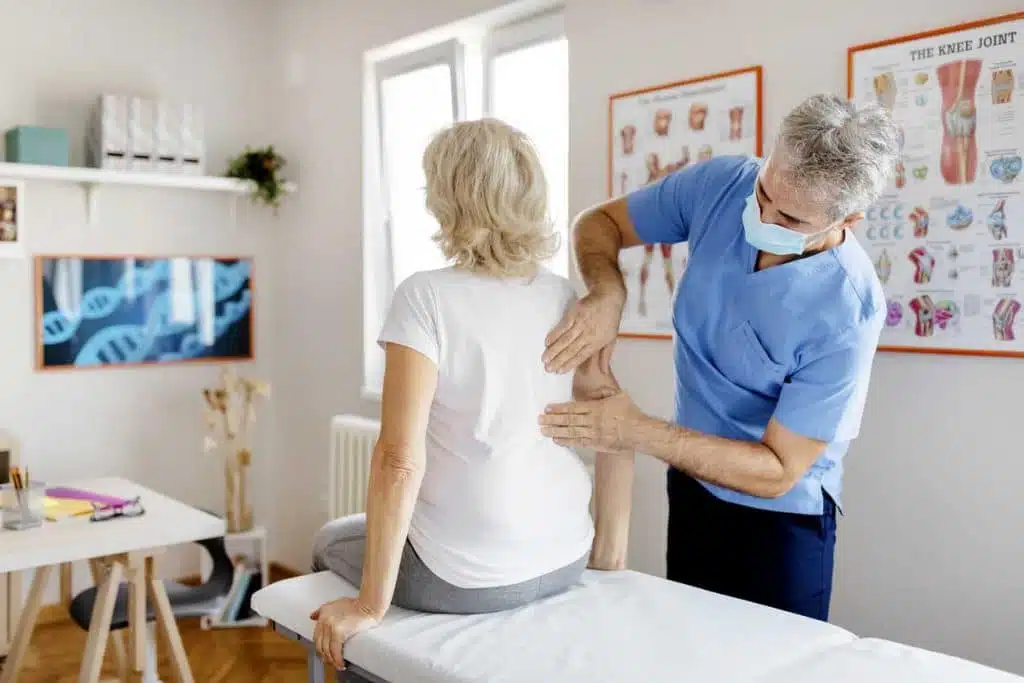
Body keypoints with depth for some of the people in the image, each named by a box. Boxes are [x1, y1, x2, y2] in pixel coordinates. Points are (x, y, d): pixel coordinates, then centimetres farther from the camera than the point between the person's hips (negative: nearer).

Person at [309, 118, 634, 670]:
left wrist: (370, 605, -14)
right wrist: (609, 551, 11)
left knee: (330, 542, 26)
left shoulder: (425, 297, -17)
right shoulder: (562, 297, 0)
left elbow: (399, 458, -21)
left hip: (463, 575, -5)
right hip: (563, 561, 6)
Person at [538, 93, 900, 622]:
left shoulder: (847, 312, -28)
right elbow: (601, 222, -2)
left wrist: (639, 433, -29)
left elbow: (778, 471, -24)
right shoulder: (721, 184, -15)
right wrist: (606, 293, -23)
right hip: (691, 485, 5)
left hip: (778, 517, -5)